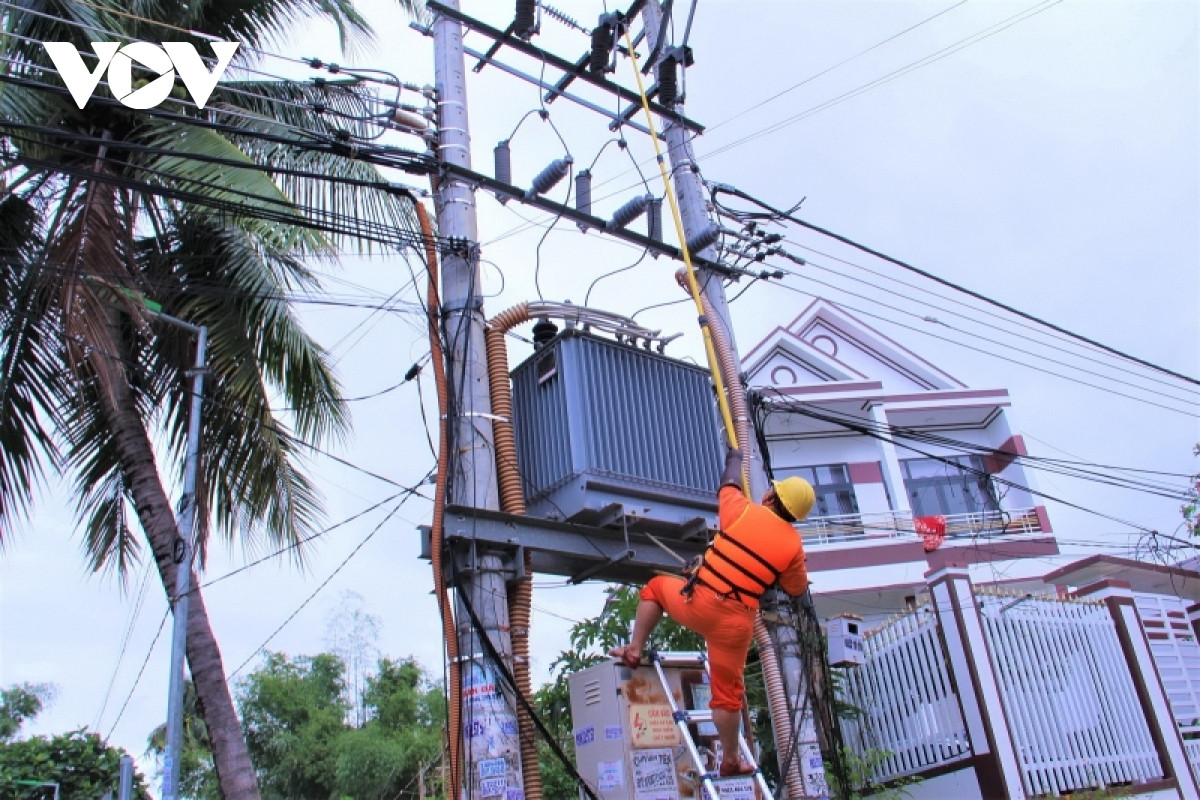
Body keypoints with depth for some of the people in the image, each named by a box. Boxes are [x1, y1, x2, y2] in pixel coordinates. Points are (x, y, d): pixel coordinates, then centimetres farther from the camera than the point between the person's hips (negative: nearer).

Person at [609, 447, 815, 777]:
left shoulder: (743, 511, -1)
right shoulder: (793, 545, 2)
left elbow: (728, 486, 22)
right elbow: (796, 588, 18)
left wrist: (734, 459, 41)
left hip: (695, 601, 0)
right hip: (735, 622, 1)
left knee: (656, 586, 30)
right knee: (728, 691, 14)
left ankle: (635, 649, 24)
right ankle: (730, 760, 22)